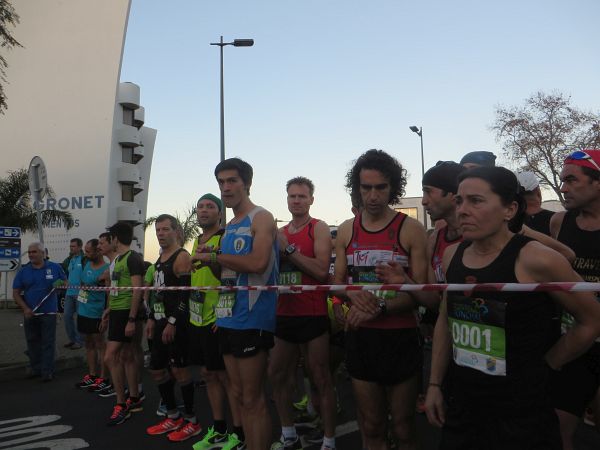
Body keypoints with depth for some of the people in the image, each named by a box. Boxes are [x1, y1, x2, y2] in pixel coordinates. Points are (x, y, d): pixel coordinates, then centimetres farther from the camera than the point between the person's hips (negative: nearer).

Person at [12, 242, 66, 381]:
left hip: (49, 312, -2)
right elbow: (16, 293, 2)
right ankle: (36, 368, 25)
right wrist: (25, 308, -12)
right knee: (33, 341, 12)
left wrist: (59, 283, -13)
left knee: (48, 342, 0)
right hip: (30, 313, 2)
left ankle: (47, 371, 5)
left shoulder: (55, 267, 1)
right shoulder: (23, 271, 3)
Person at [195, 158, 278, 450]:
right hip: (228, 318, 9)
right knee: (238, 395, 15)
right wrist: (211, 263, 1)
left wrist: (215, 257, -14)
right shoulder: (229, 226, 16)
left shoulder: (261, 218, -9)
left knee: (253, 399, -1)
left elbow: (257, 263, -25)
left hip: (252, 319, -8)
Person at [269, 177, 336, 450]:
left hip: (313, 315, -7)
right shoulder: (280, 232, 12)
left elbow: (322, 271, -19)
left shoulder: (319, 228, -6)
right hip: (285, 314, 7)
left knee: (320, 378, 0)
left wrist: (289, 249, -19)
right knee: (277, 375, 13)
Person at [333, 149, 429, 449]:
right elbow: (337, 282, 10)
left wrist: (379, 308, -21)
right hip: (359, 338, 3)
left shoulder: (411, 230, -7)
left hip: (401, 338, -3)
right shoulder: (346, 231, 5)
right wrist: (353, 295, -12)